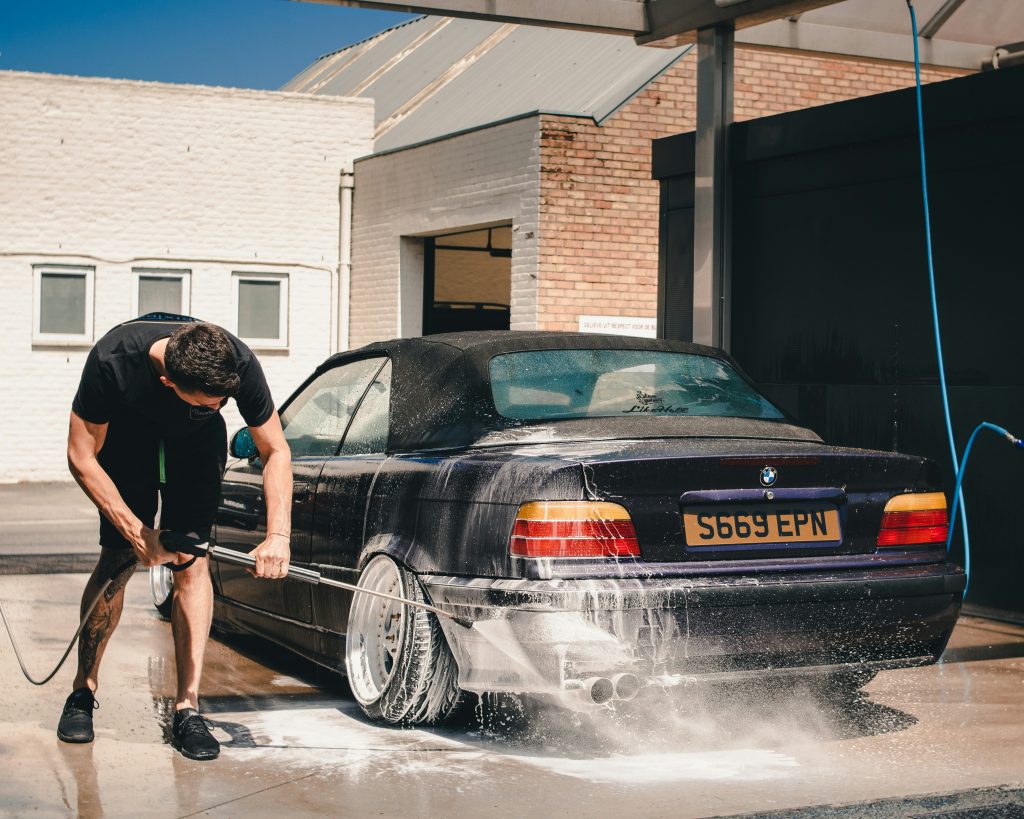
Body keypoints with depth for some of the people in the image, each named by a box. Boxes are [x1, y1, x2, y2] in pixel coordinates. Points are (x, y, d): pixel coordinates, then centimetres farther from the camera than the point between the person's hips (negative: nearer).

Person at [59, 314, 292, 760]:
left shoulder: (239, 364, -35)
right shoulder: (112, 359, -39)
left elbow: (276, 451, -21)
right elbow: (82, 457, -26)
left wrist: (278, 535, -31)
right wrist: (135, 530, -30)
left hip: (198, 443, 1)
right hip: (127, 435, -1)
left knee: (191, 561, -11)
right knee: (118, 560, -9)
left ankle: (187, 707, -9)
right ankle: (83, 692, 8)